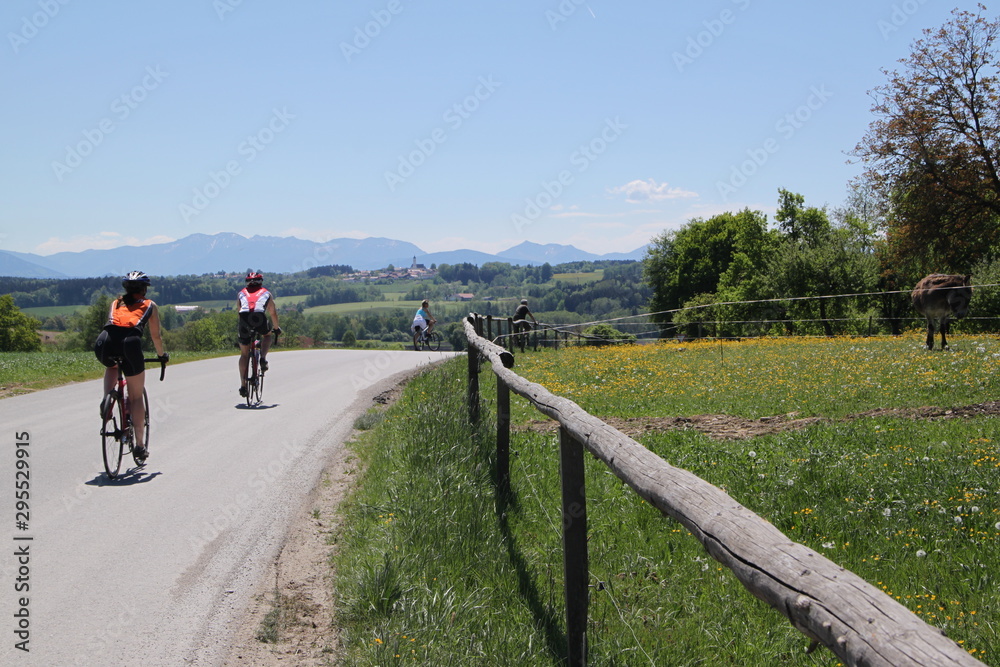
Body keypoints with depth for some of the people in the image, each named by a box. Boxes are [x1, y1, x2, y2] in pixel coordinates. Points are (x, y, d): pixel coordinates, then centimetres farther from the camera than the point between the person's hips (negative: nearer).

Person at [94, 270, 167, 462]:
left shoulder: (115, 303, 31)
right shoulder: (149, 305, 24)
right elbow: (155, 336, 25)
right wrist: (162, 355, 43)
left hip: (105, 342, 3)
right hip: (130, 342, -3)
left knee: (112, 366, 41)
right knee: (136, 397, 11)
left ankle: (107, 397, 14)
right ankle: (140, 446, 13)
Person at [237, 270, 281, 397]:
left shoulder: (241, 294, 32)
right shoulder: (266, 294, 29)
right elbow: (273, 313, 36)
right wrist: (276, 328, 52)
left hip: (244, 319, 1)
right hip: (260, 318, -1)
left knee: (244, 354, 13)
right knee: (267, 335, 33)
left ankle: (243, 385, 8)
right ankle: (263, 358, 6)